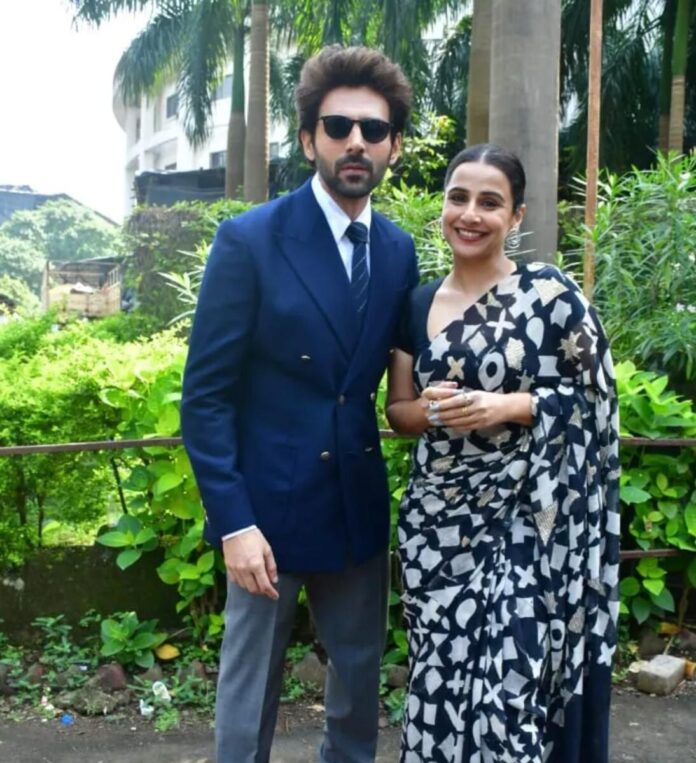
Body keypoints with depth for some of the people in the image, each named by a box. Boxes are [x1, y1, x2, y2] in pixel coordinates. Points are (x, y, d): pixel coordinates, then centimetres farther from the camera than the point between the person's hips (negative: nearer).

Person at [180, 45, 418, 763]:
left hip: (360, 507, 5)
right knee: (250, 688, 10)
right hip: (269, 507, -4)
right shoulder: (248, 240, -11)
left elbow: (379, 371, 11)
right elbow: (205, 394, -12)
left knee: (360, 677, 18)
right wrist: (234, 521, -16)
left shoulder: (399, 251, 4)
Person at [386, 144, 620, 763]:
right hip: (436, 522, 4)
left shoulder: (549, 293, -6)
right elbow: (396, 408, 13)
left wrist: (506, 406, -18)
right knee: (439, 679, 11)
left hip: (524, 521, -4)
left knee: (509, 682, -2)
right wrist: (430, 408, -10)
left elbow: (593, 397, -5)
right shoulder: (419, 305, 7)